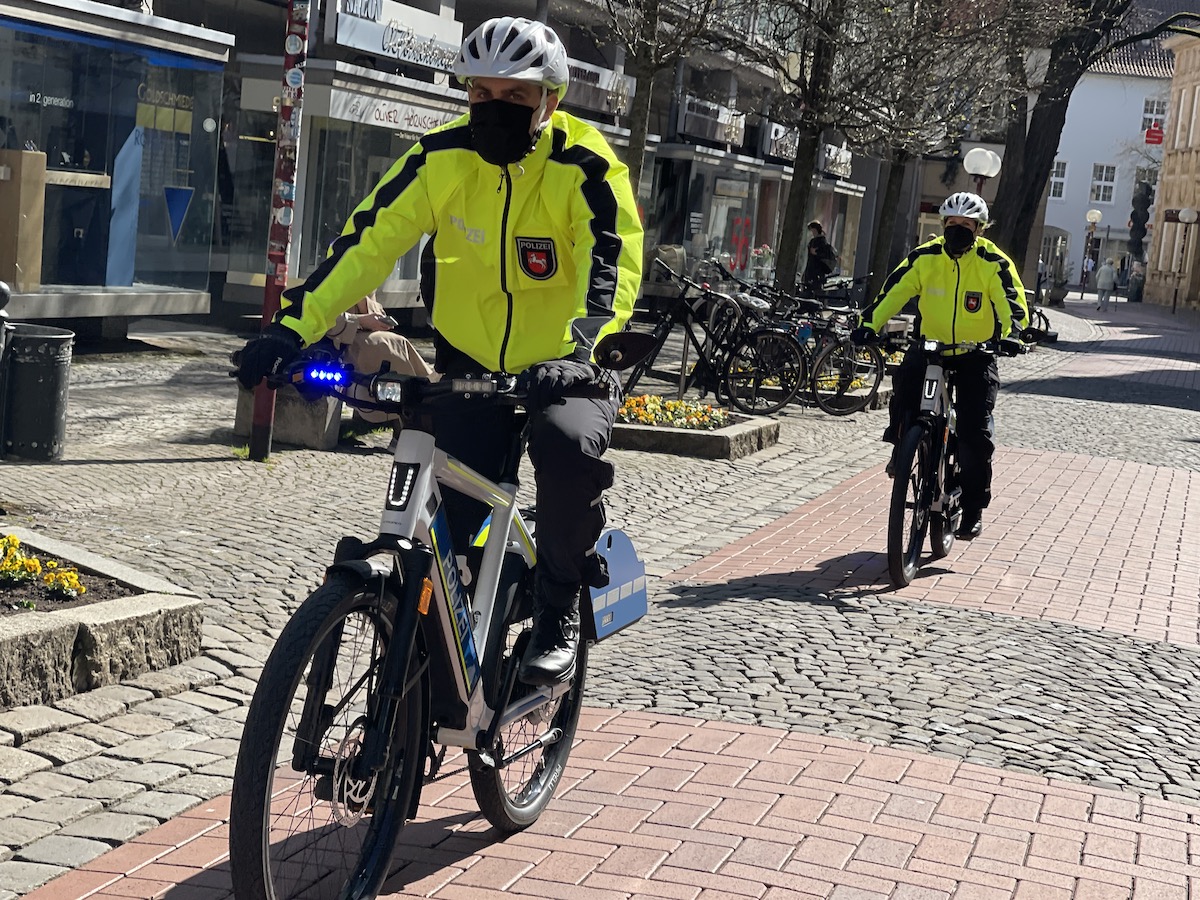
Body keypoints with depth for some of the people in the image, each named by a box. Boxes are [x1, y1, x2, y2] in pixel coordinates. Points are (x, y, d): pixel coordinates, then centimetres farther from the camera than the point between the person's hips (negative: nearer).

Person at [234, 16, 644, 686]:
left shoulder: (585, 169, -14)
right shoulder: (443, 157, -7)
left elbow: (613, 269, -24)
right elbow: (369, 243, -11)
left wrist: (578, 351, -43)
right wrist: (294, 327, -23)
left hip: (561, 372, -2)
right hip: (469, 367, 3)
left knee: (570, 444, -34)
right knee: (441, 531, -9)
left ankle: (560, 610, -11)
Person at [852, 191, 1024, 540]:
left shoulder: (993, 264, -9)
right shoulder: (925, 257, -4)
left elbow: (1013, 305, -15)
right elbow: (894, 291, -9)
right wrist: (870, 324, -23)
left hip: (976, 355, -2)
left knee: (975, 433, -10)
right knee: (906, 378, -29)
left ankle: (974, 507, 7)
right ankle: (901, 445, 0)